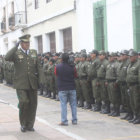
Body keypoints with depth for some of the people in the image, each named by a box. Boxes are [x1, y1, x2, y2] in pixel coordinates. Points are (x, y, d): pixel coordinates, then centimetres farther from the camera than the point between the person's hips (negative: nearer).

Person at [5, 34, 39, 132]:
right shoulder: (16, 53, 1)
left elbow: (38, 67, 18)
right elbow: (7, 58, -21)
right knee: (24, 102, -15)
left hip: (33, 83, 4)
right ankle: (23, 124, 4)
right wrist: (16, 47, -17)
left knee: (33, 104, 4)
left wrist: (39, 79, 11)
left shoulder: (34, 52, 14)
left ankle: (30, 125, 16)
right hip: (21, 84, -4)